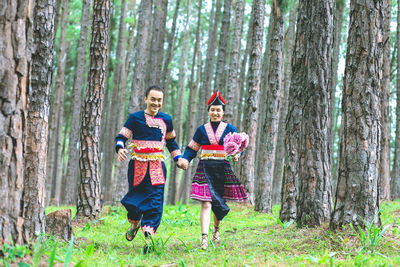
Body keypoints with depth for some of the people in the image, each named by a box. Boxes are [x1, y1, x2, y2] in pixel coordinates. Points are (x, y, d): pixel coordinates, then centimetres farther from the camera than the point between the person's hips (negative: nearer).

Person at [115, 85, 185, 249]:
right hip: (138, 166, -1)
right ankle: (135, 223, 38)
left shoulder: (166, 120, 10)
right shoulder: (136, 118, 0)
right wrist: (120, 149, -21)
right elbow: (121, 137, -1)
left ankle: (149, 236, -14)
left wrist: (178, 158, 14)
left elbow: (171, 142, 24)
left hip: (157, 167, 1)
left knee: (155, 201, -10)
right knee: (135, 196, 7)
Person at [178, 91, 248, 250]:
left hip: (223, 169, 1)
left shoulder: (230, 129, 7)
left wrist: (236, 155, -14)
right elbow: (192, 149, 12)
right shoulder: (202, 130, 9)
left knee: (219, 203, 8)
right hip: (205, 169, 0)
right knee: (206, 203, -12)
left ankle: (216, 229, 37)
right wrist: (185, 160, -6)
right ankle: (204, 238, -16)